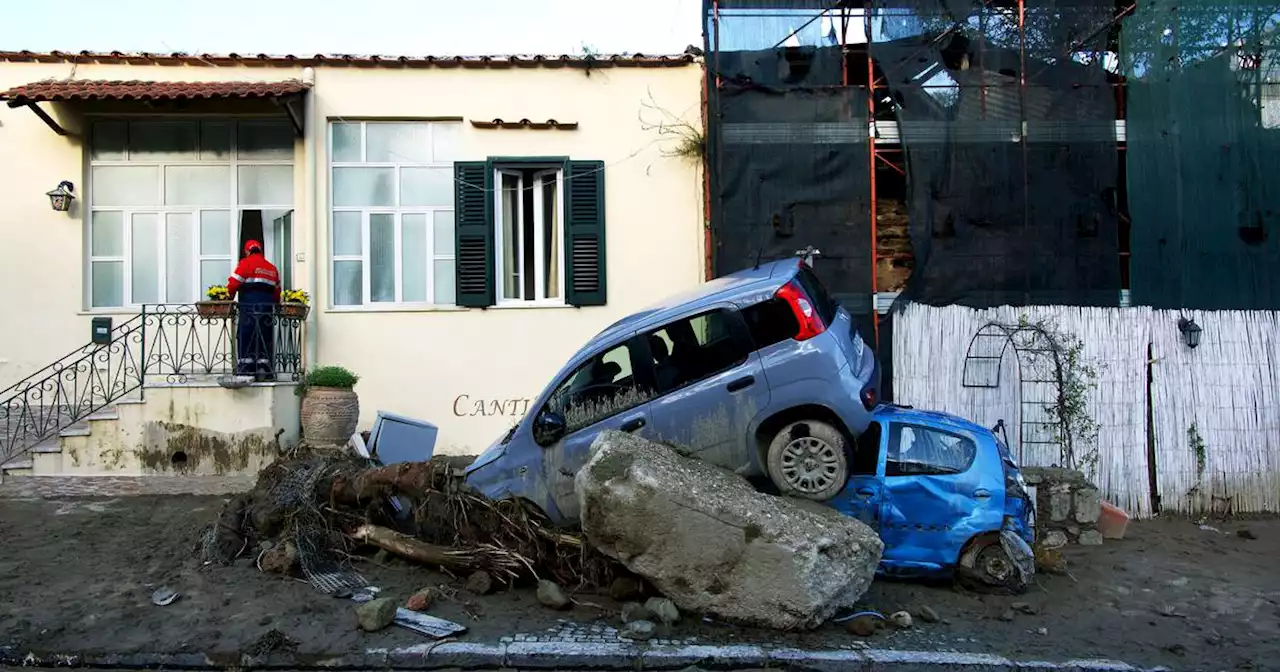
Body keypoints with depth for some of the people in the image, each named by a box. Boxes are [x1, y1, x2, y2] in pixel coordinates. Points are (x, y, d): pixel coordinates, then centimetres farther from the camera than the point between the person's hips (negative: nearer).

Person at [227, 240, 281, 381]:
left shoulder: (246, 263, 2)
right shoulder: (272, 268, 19)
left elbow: (233, 284, -6)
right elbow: (277, 290, 18)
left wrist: (228, 300, 6)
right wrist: (274, 304, 27)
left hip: (249, 305, -5)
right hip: (268, 306, 5)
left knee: (245, 338, -2)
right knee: (265, 338, 7)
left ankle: (245, 371, -6)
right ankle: (264, 371, 3)